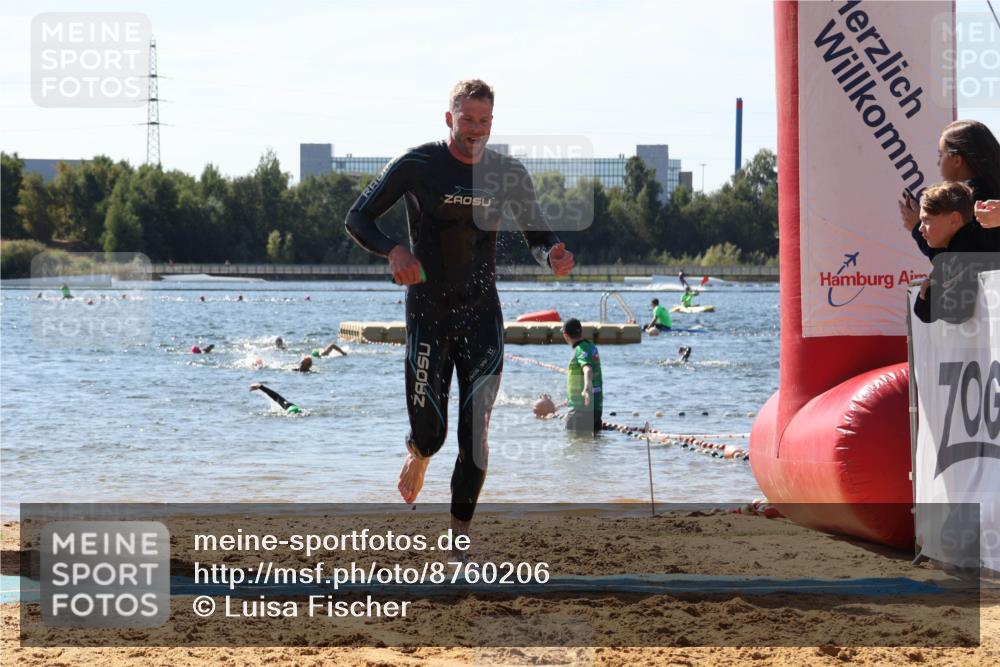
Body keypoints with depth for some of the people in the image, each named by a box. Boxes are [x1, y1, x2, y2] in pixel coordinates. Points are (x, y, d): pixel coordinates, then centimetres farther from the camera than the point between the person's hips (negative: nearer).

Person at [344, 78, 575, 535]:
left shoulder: (508, 175, 2)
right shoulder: (416, 166, -7)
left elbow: (537, 237, 10)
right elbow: (357, 218, -4)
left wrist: (552, 256, -16)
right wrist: (393, 250, -25)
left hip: (482, 314, 2)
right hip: (428, 312, -2)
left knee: (476, 436, -4)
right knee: (429, 433, -1)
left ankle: (460, 531, 5)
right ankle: (418, 454, 37)